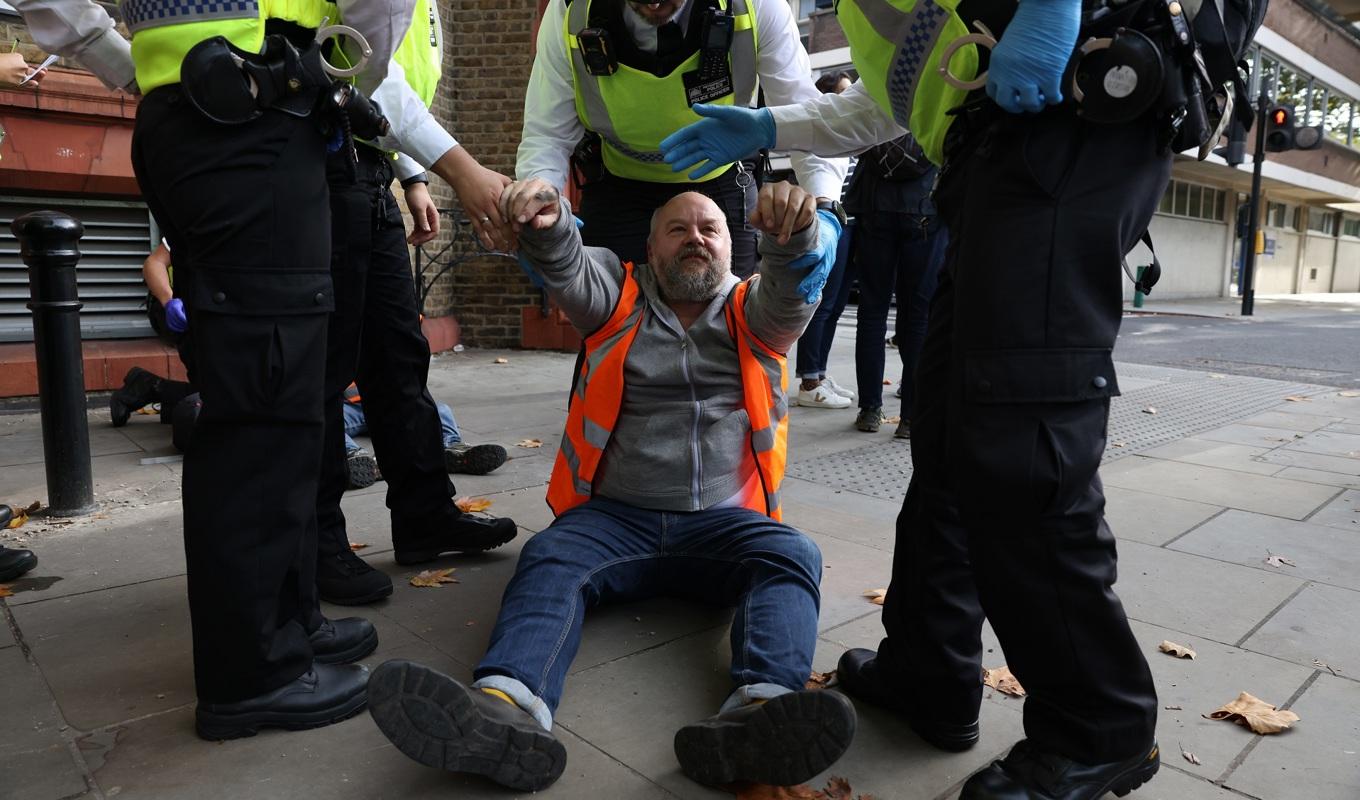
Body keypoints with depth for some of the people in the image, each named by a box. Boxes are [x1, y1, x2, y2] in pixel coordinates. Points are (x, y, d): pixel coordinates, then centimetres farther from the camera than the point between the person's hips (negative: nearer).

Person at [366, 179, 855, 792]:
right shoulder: (621, 299, 15)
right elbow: (566, 266, -6)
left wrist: (796, 233, -33)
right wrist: (546, 223, -31)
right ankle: (506, 708, -52)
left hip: (726, 523, 0)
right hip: (615, 517, 0)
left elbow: (795, 281, -8)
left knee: (793, 558, -27)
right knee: (548, 560, -27)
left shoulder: (753, 312, 14)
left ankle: (761, 710, -52)